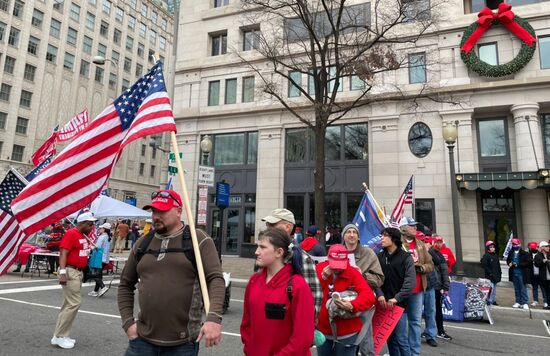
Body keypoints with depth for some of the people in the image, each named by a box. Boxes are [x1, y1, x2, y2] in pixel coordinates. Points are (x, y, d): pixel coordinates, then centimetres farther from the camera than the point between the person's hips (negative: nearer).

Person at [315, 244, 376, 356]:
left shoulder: (353, 273, -11)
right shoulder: (320, 269, -3)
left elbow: (369, 296, -22)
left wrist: (352, 306, -38)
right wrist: (322, 277, -21)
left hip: (346, 333, -3)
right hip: (323, 330, 3)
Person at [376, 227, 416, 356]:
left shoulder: (406, 257, -3)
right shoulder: (379, 257, 8)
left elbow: (410, 282, -11)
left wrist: (397, 298, -18)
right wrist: (379, 294, -16)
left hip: (399, 304, -3)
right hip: (384, 304, 4)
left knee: (401, 339, -2)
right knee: (390, 339, 12)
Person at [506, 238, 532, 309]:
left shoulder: (524, 253, -9)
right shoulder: (511, 253, 8)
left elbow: (528, 262, -14)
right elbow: (508, 260, 21)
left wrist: (518, 265, -18)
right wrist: (509, 263, -1)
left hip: (521, 273, -5)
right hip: (514, 273, 5)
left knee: (523, 288, -2)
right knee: (516, 289, 13)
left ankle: (524, 303, 6)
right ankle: (518, 302, 22)